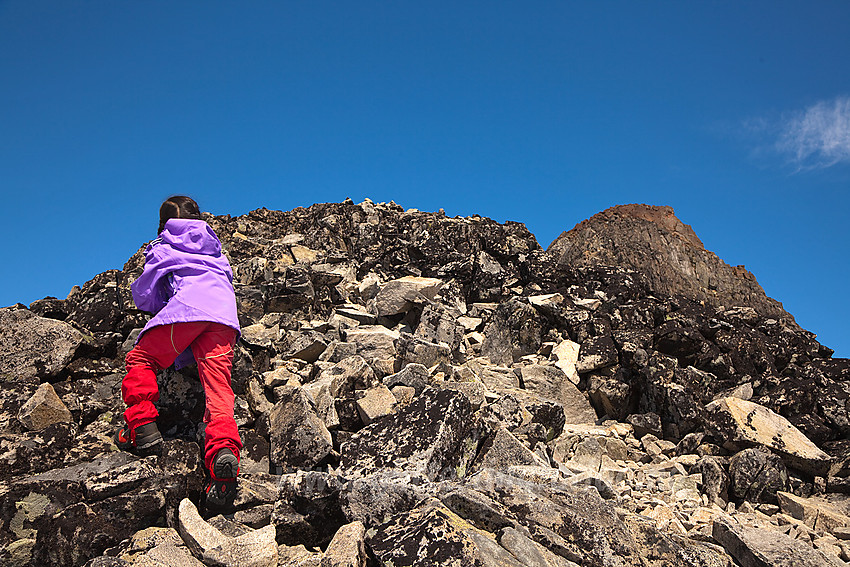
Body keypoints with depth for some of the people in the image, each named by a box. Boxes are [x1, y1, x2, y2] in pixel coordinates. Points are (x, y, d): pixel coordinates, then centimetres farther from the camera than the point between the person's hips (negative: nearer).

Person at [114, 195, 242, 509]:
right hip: (226, 314, 4)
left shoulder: (162, 249, 22)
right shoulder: (216, 250, 35)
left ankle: (142, 426, -9)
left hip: (186, 308, -4)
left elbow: (143, 296, 19)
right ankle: (223, 448, -36)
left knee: (140, 358, 12)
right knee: (217, 385, -10)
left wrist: (162, 305, 42)